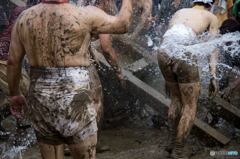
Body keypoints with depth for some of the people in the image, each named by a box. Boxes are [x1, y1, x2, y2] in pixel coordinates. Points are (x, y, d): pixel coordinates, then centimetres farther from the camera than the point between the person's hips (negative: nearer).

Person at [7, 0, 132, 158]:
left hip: (42, 101, 5)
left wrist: (15, 94, 20)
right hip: (74, 103, -5)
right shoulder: (84, 16, -13)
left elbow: (13, 60, 7)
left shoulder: (25, 18, 0)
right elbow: (123, 25, 1)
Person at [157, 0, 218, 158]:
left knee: (178, 97, 28)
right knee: (190, 106, 12)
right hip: (184, 56, -5)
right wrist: (214, 77, 3)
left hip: (163, 52, 5)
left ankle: (171, 141, 31)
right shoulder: (212, 17, 21)